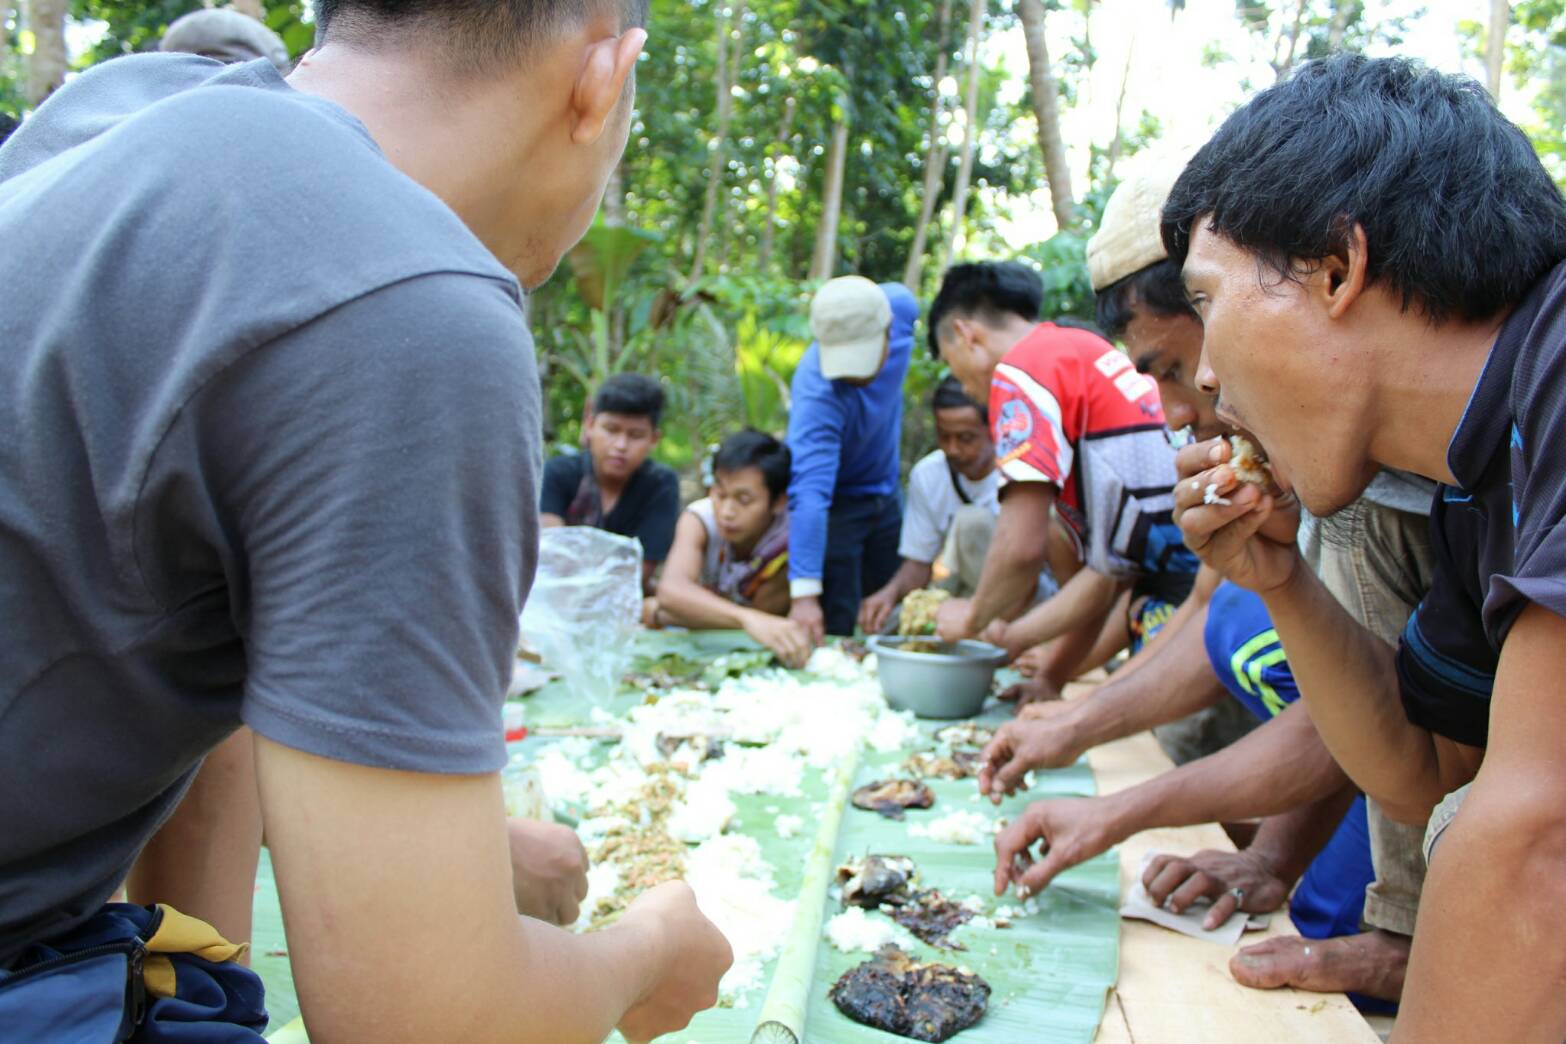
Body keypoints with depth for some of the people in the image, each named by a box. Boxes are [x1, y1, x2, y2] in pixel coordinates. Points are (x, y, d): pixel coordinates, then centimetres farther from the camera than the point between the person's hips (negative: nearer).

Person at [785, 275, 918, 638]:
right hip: (836, 502, -6)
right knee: (831, 631, -5)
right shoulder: (817, 394, -38)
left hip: (885, 492, 6)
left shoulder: (899, 304, -21)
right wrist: (803, 593, -51)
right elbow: (809, 491, -44)